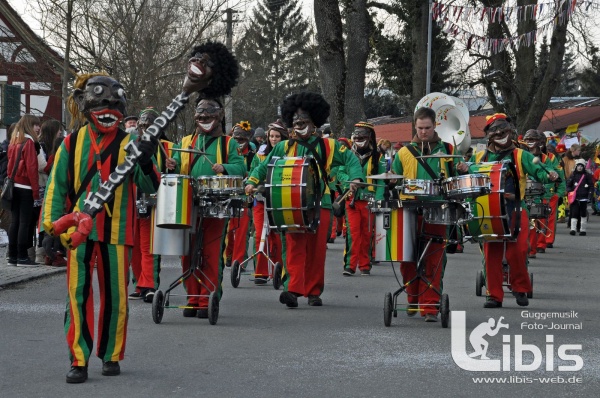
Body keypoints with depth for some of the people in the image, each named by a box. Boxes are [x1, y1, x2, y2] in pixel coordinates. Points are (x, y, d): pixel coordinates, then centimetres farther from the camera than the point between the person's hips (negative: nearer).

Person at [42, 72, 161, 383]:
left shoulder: (129, 145, 2)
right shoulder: (72, 144, 4)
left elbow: (150, 188, -3)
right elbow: (56, 187, 8)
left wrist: (146, 163, -22)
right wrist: (50, 225, 1)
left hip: (117, 231, 0)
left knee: (115, 295, 5)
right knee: (78, 294, -3)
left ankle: (111, 355, 20)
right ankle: (78, 360, 2)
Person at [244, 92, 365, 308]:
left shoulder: (327, 145, 9)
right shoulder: (285, 147, 13)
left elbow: (351, 160, 6)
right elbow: (265, 166, 13)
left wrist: (355, 178, -13)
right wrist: (253, 181, -4)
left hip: (320, 203, 0)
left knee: (317, 250, 3)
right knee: (294, 247, -11)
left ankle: (314, 292, 13)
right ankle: (293, 289, -20)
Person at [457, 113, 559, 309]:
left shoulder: (520, 156, 6)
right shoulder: (480, 157, 15)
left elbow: (537, 171, -5)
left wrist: (548, 176, -27)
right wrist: (464, 171, -3)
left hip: (515, 210, -2)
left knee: (517, 252, -10)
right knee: (491, 253, 1)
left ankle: (520, 288, 11)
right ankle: (494, 295, 8)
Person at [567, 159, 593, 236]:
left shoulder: (587, 175, 4)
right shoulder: (573, 175, 7)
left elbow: (591, 186, 6)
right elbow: (568, 185, 11)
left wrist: (589, 195, -3)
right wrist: (569, 191, -5)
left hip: (584, 198, -1)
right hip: (575, 197, 1)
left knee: (583, 214, 4)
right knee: (574, 213, -7)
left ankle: (583, 230, 10)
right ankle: (573, 229, -11)